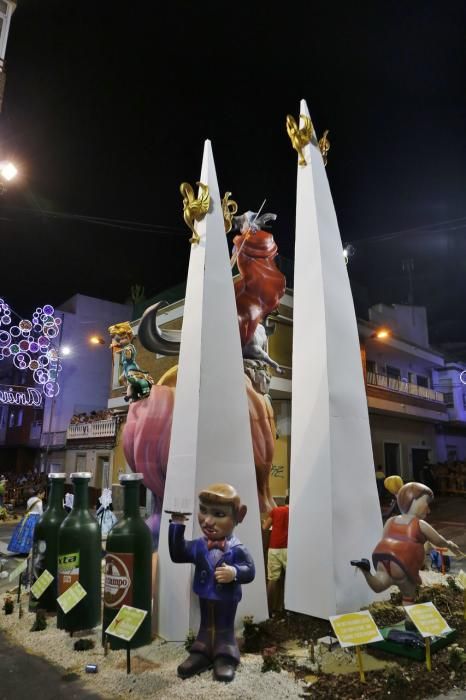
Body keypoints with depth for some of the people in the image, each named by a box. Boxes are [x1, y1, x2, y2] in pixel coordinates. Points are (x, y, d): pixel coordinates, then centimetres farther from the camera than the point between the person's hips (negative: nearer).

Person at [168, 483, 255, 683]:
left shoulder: (237, 550, -19)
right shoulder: (198, 546, -8)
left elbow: (250, 570, -19)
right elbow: (177, 554, -9)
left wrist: (234, 573, -39)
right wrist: (177, 526, -17)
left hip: (226, 599, -3)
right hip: (205, 596, 4)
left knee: (225, 629, 13)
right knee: (206, 626, 21)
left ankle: (225, 657, 27)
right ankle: (201, 653, 36)